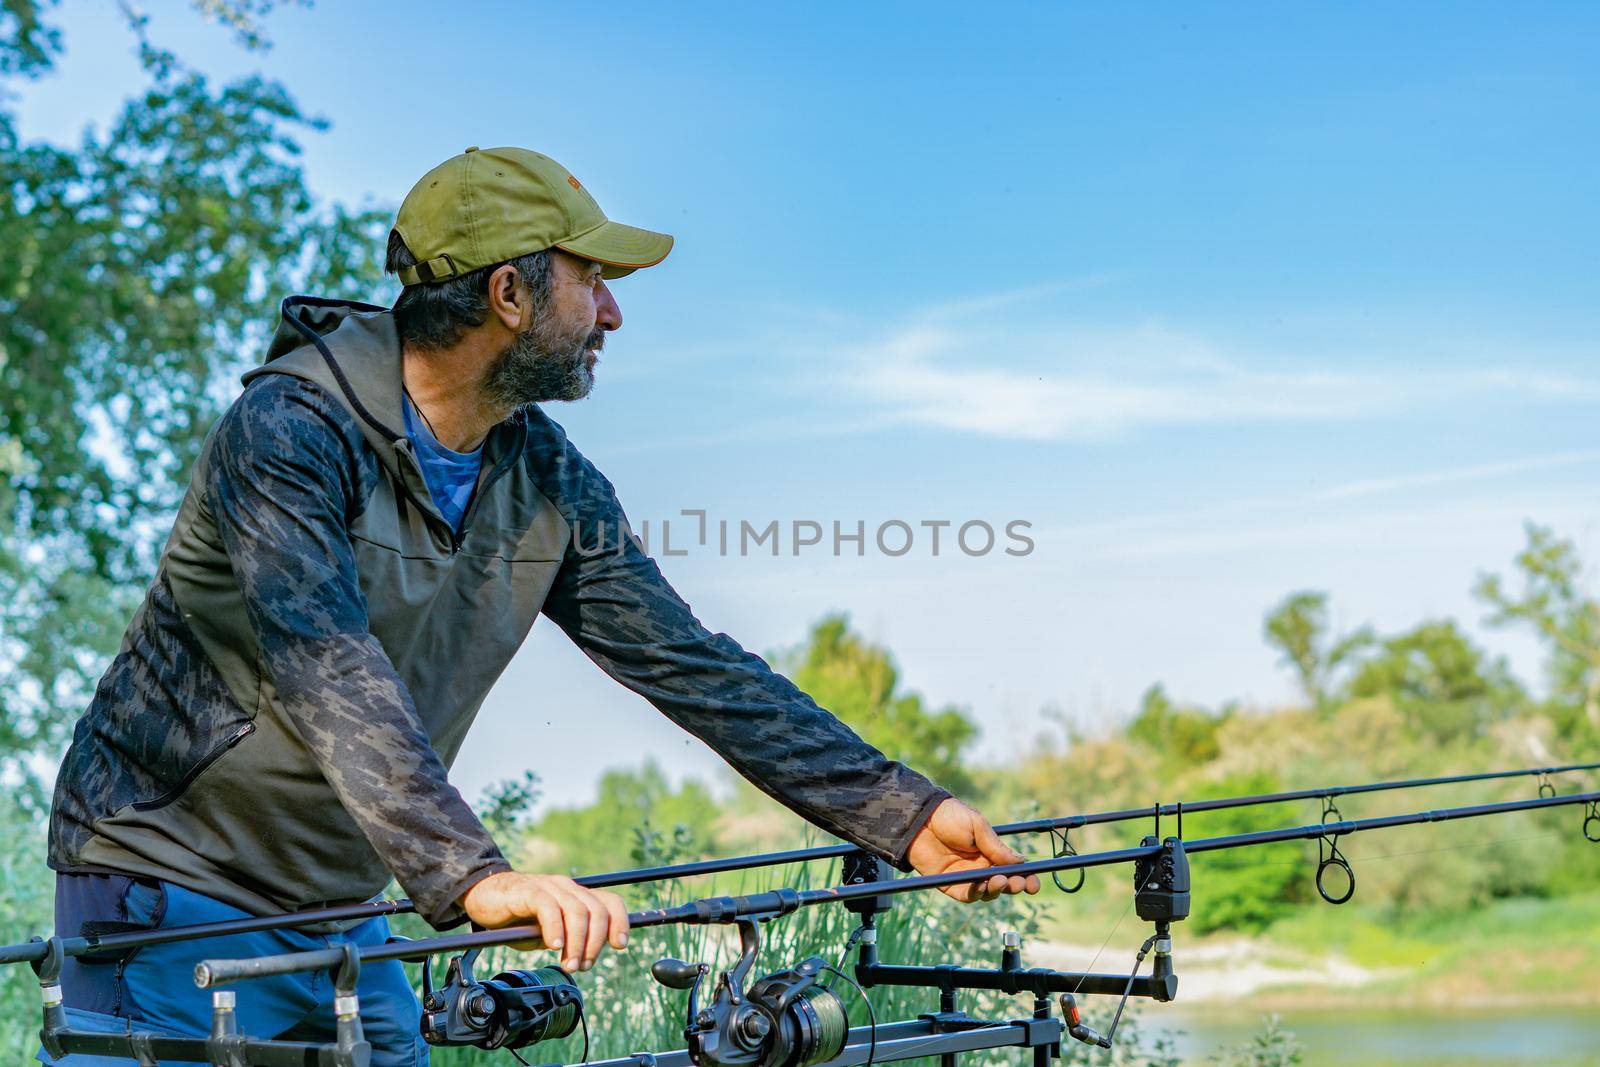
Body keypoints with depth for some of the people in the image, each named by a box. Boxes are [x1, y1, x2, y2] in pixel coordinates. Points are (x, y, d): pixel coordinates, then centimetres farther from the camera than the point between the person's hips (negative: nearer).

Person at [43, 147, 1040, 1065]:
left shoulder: (552, 483, 1)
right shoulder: (292, 427, -22)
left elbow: (690, 664, 1)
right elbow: (328, 669, -36)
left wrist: (902, 811, -5)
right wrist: (472, 874, -49)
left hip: (337, 912, 7)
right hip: (176, 893, -6)